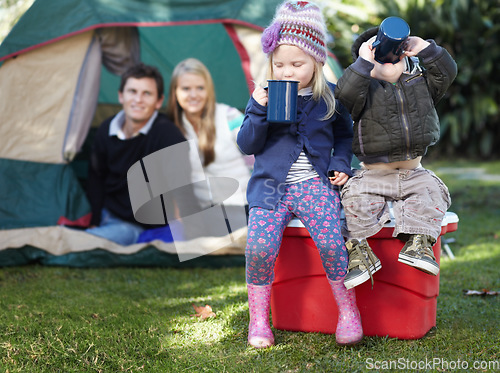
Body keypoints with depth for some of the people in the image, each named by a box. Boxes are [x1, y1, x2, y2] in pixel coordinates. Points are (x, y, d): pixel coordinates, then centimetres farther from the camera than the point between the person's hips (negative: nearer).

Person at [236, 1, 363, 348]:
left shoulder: (330, 97, 6)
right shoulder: (265, 96, 4)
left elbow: (344, 134, 22)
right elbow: (247, 145, 1)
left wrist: (341, 162, 4)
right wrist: (259, 110, -13)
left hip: (316, 183, 0)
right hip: (271, 186, 0)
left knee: (331, 242, -23)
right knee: (259, 247, -20)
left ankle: (348, 311, -3)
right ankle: (258, 318, 0)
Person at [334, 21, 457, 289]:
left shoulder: (420, 84, 10)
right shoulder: (365, 89, -5)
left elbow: (447, 72, 1)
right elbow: (344, 94, -25)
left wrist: (425, 48, -8)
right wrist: (364, 61, -26)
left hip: (413, 172, 4)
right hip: (374, 174, -3)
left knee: (432, 192, -20)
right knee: (356, 196, -26)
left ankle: (418, 243, -15)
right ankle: (358, 249, -17)